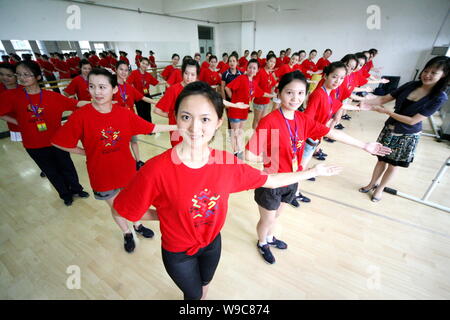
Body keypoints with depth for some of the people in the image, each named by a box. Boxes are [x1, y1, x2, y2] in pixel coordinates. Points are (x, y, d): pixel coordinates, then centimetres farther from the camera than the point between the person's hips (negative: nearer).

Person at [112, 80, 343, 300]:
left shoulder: (227, 162, -20)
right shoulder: (157, 170, -32)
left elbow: (269, 180, -8)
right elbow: (122, 210, -18)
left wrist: (313, 171, -2)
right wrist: (166, 215, -13)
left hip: (212, 242, 3)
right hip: (178, 252, -2)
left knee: (205, 285, 33)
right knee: (194, 294, 27)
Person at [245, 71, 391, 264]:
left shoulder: (303, 120, -4)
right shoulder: (269, 121, -26)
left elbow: (332, 133, 4)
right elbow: (249, 155, -30)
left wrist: (364, 146, 11)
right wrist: (272, 160, -14)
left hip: (291, 181, 6)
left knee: (276, 215, 29)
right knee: (267, 219, 18)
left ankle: (270, 238, 58)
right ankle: (262, 244, 50)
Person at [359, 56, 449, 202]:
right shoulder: (411, 85, -3)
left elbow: (413, 120, -20)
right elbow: (384, 98, -1)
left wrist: (387, 112, -23)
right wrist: (365, 102, -19)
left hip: (407, 137, -3)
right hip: (389, 130, 3)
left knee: (394, 165, 11)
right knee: (381, 160, 14)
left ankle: (379, 188, 29)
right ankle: (372, 184, 32)